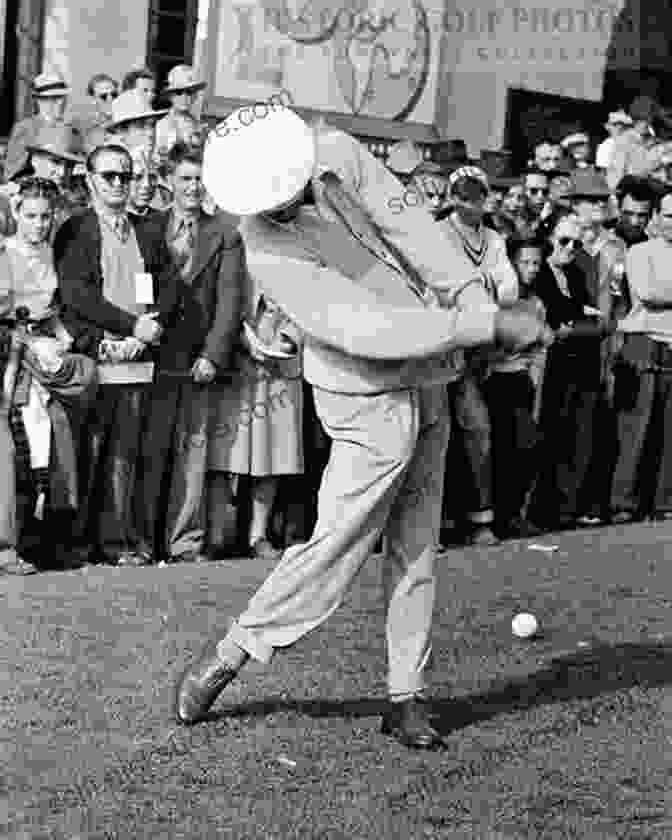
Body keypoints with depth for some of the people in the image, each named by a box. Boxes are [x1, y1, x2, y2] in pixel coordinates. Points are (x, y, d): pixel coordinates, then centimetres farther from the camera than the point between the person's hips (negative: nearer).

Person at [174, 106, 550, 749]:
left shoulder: (338, 154, -5)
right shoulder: (270, 252, -24)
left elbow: (409, 224, -6)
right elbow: (371, 331, -29)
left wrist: (472, 295, -21)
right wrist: (490, 328, -30)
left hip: (426, 382, 7)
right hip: (373, 402, -7)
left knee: (416, 547, 9)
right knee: (336, 546, -4)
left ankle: (405, 697, 17)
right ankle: (230, 653, 15)